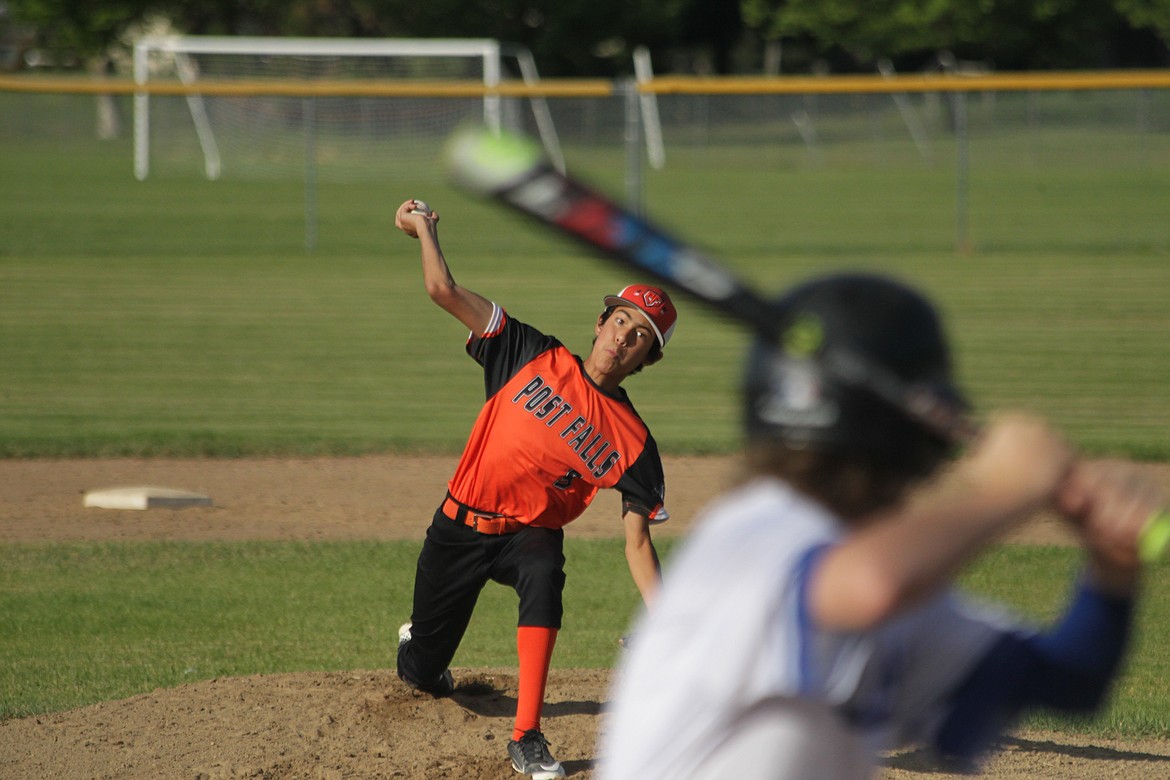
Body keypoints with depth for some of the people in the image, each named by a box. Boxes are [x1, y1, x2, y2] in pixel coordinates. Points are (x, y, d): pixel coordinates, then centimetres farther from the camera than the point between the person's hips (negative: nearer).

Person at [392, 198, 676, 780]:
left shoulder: (633, 443, -10)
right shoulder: (534, 357, -7)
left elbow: (638, 542, -13)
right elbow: (445, 292, -7)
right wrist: (424, 229, -9)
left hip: (531, 532, -1)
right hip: (458, 528, 1)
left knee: (543, 575, -40)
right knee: (422, 674, 9)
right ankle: (416, 643, 53)